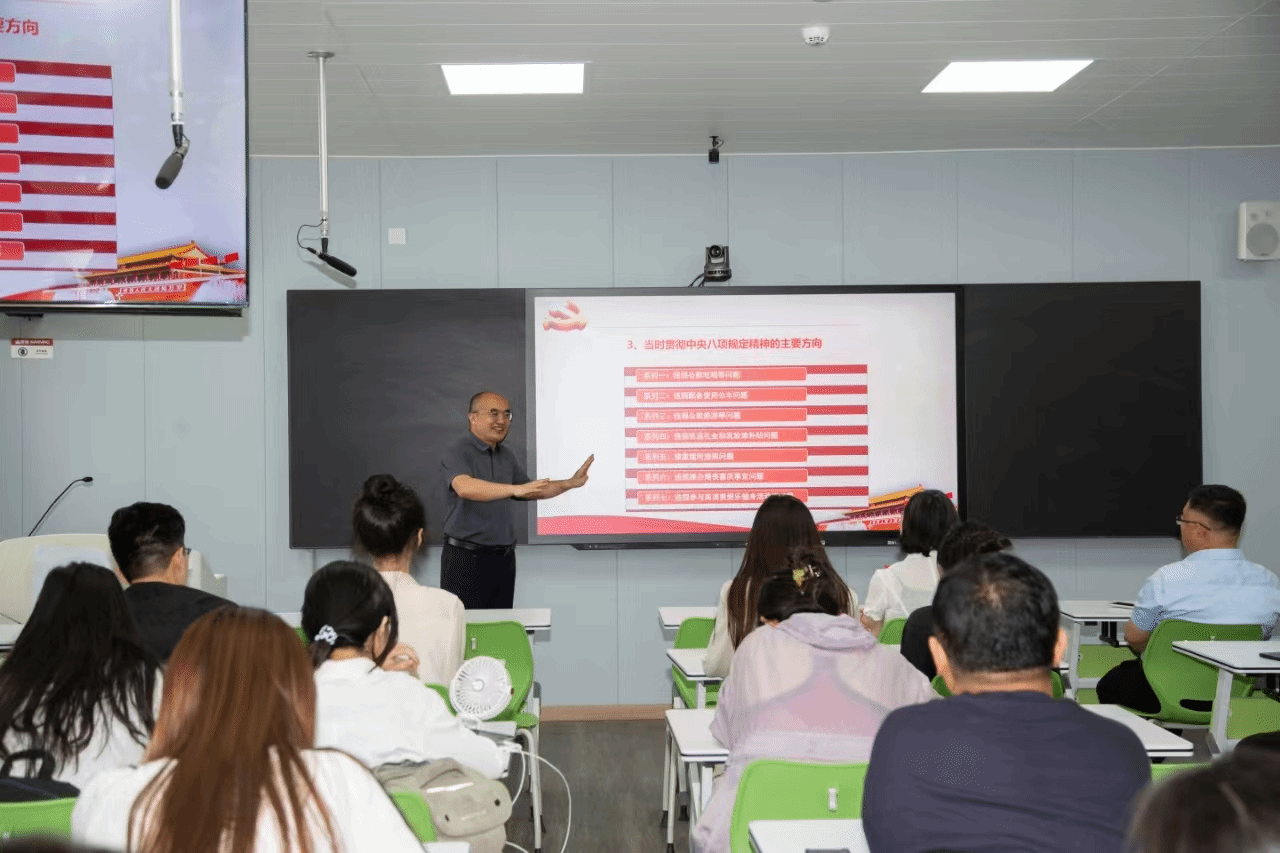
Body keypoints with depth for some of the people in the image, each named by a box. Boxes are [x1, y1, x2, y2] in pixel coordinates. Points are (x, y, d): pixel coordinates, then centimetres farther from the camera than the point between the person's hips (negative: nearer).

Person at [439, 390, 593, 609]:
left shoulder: (506, 456, 12)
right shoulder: (457, 454, -11)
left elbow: (532, 492, 26)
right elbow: (465, 487, -32)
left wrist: (569, 483, 14)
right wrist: (516, 489, -42)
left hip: (504, 557, 7)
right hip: (466, 557, -7)